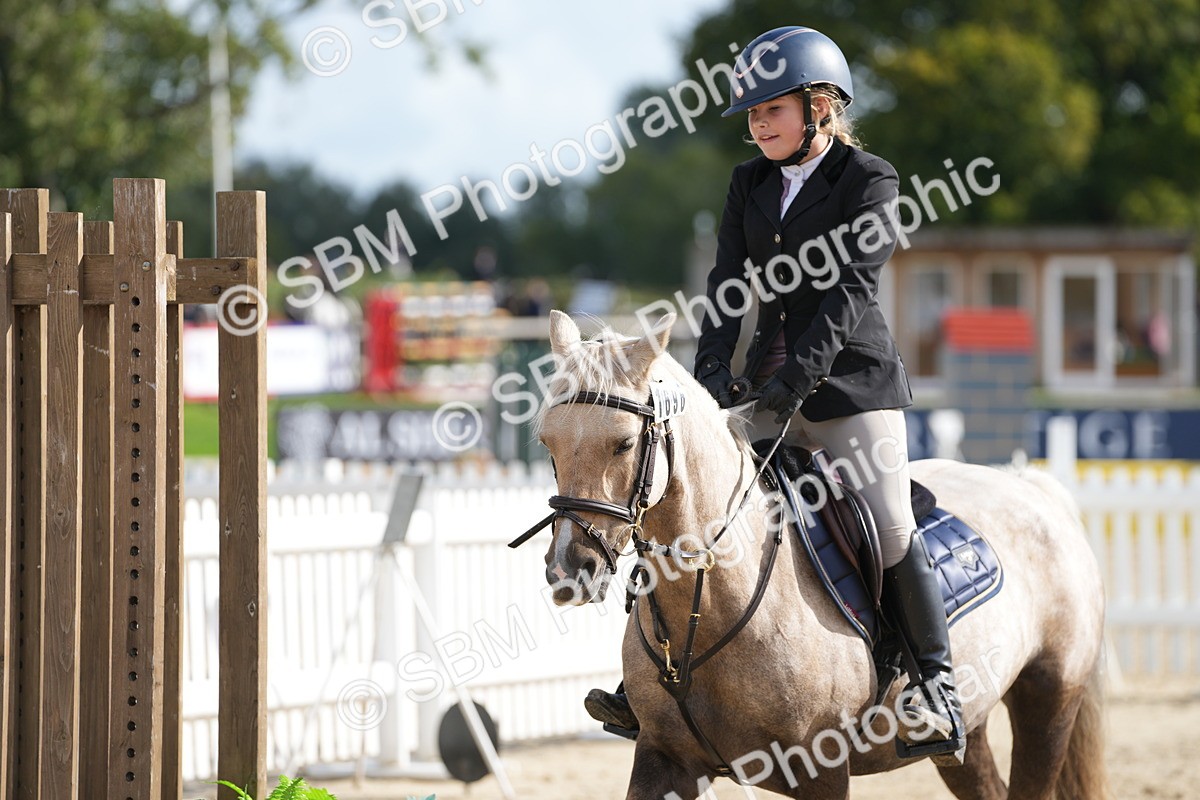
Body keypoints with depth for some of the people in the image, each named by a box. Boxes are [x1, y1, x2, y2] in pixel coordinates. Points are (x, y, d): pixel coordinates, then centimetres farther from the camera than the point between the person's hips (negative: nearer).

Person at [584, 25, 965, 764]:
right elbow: (729, 284, 3)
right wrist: (714, 369, -13)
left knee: (889, 530, -14)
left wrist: (797, 375, -26)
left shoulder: (869, 181, -7)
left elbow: (850, 287, -16)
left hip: (852, 383, -6)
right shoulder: (751, 185, 10)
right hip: (772, 391, 6)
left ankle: (938, 689, -2)